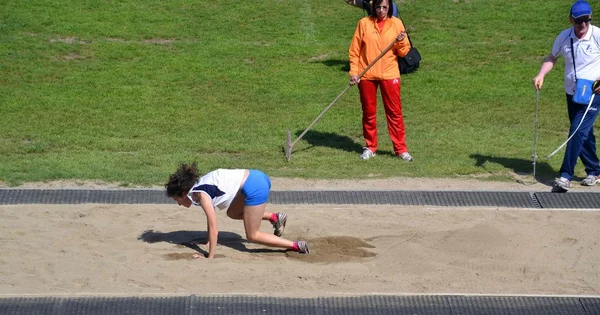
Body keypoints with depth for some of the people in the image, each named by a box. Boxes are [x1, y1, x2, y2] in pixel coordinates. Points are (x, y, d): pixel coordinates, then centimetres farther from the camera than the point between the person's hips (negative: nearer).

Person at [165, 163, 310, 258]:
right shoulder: (199, 185, 15)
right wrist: (208, 241, 31)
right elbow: (210, 218, 25)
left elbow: (214, 230, -8)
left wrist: (210, 257, -2)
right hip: (256, 177, 9)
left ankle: (296, 246, 0)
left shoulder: (201, 195, -9)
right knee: (232, 213, 25)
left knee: (252, 236, 4)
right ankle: (275, 217, 19)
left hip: (254, 188, -9)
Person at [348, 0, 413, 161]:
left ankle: (400, 149, 6)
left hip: (389, 75, 0)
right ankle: (370, 147, 20)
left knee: (395, 112, 1)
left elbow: (404, 52, 2)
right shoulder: (364, 23, -1)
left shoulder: (396, 23, 0)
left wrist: (401, 42, -18)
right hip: (366, 75, 0)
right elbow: (354, 50, 1)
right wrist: (354, 72, -6)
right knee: (369, 112, 9)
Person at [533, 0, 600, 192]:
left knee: (578, 132, -14)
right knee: (584, 134, 14)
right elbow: (552, 57, 12)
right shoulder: (564, 38, -2)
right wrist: (541, 75, -5)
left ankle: (566, 176, -15)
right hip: (572, 93, 5)